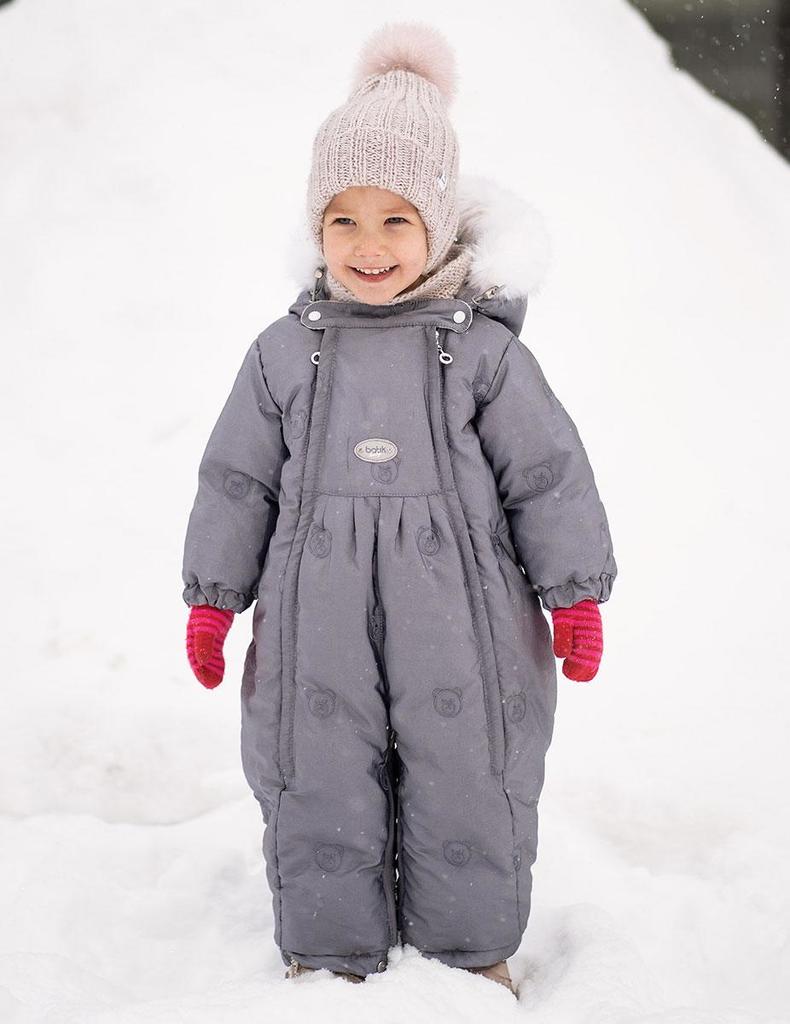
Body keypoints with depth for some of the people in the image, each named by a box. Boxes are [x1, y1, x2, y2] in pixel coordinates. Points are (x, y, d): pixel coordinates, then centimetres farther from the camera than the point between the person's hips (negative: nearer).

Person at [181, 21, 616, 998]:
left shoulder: (484, 348, -4)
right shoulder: (286, 352, 2)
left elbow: (548, 475, 0)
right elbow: (238, 479, 8)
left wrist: (576, 598, 0)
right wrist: (212, 599, 10)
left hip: (460, 619, -1)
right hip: (318, 621, 1)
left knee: (468, 786, 9)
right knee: (319, 790, 9)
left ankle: (473, 948, 30)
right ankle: (331, 951, 28)